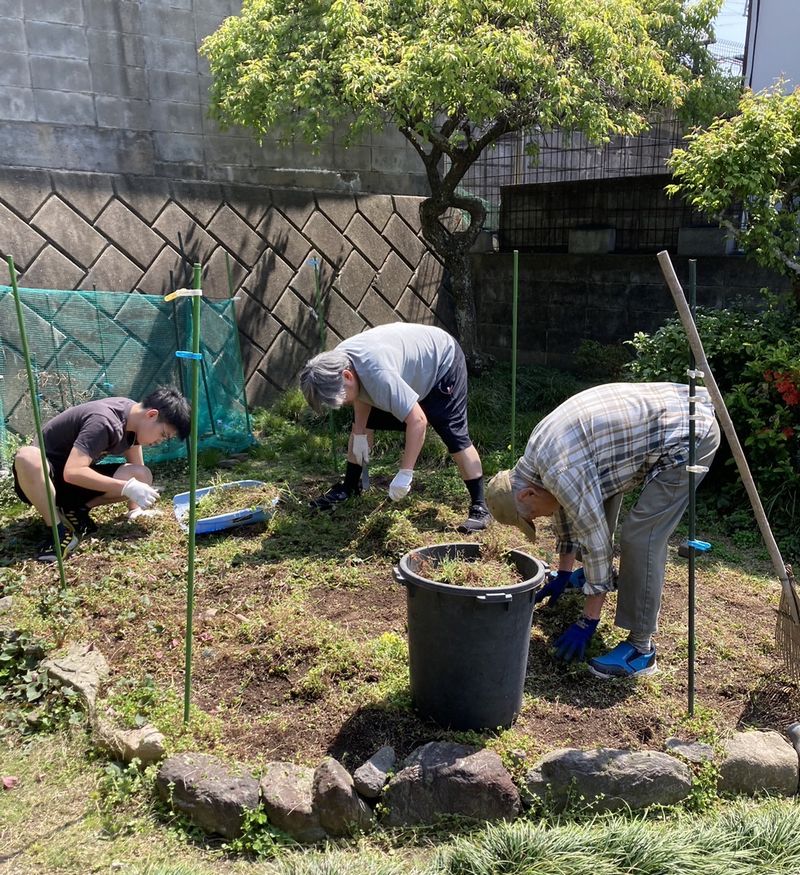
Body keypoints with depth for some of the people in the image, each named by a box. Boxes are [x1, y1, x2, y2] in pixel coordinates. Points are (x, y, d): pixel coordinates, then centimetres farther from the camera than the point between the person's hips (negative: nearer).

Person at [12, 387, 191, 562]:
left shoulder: (133, 415, -6)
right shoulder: (104, 422, -31)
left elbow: (136, 467, 4)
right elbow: (72, 472, -39)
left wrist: (135, 510, -2)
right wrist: (127, 487, -39)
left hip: (78, 479, 6)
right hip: (43, 475, -6)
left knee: (142, 476, -18)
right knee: (27, 457, -42)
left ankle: (76, 510, -5)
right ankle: (60, 531, -28)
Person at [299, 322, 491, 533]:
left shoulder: (378, 374, -46)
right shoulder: (336, 363, -20)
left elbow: (417, 420, -45)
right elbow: (362, 396, 2)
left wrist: (405, 474, -41)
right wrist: (359, 434, -3)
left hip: (442, 361, -8)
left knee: (455, 437, -14)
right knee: (362, 423, 9)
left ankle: (479, 507, -5)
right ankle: (349, 486, 23)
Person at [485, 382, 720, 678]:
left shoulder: (560, 471, -23)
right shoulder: (540, 447, 6)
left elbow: (596, 541, -19)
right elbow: (566, 508, 20)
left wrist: (588, 622, -10)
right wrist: (563, 574, 28)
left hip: (688, 434, -10)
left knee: (641, 536, -14)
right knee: (598, 486, 23)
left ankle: (641, 647, -3)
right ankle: (597, 575, 42)